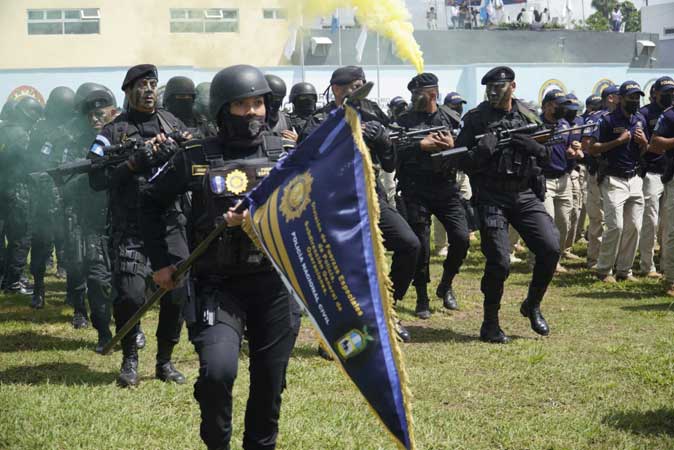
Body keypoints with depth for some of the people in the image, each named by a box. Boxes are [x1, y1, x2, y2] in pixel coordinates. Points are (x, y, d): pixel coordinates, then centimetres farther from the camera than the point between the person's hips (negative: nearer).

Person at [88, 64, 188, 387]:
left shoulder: (172, 124, 13)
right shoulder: (113, 132, 1)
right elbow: (96, 180, -6)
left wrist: (174, 152, -7)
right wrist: (133, 163, -15)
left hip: (170, 224, 3)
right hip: (130, 229, -3)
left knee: (178, 293, 0)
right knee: (130, 296, -13)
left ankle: (164, 361, 17)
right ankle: (130, 359, 9)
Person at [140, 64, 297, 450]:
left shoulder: (285, 154, 2)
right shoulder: (197, 158, -1)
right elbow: (153, 202, 12)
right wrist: (161, 262, 7)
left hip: (273, 282, 2)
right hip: (218, 284, -2)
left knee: (270, 380, 10)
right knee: (218, 370, -20)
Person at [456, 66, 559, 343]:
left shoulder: (528, 118, 9)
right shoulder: (476, 119, -1)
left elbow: (546, 158, 12)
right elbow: (461, 161, -2)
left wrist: (532, 146, -9)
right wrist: (482, 150, -21)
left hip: (525, 195, 3)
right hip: (491, 198, -3)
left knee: (551, 248, -11)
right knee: (499, 261, -10)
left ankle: (532, 305, 13)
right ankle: (490, 324, 8)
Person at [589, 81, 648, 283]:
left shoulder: (640, 120, 12)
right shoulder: (608, 120, -7)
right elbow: (593, 149, -11)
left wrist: (644, 142, -3)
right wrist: (619, 140, -17)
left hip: (634, 179, 6)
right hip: (613, 180, -6)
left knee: (634, 226, 5)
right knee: (615, 226, -11)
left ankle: (624, 269, 16)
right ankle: (604, 270, 1)